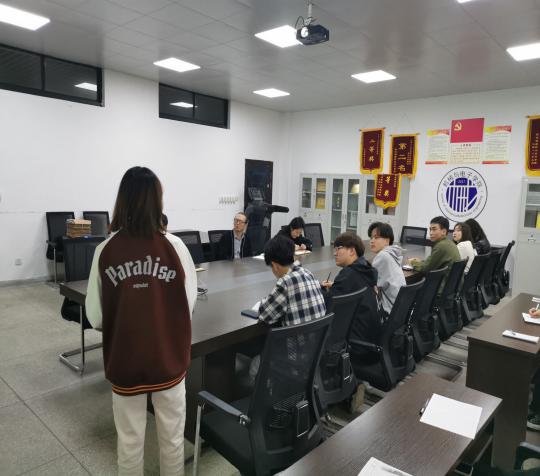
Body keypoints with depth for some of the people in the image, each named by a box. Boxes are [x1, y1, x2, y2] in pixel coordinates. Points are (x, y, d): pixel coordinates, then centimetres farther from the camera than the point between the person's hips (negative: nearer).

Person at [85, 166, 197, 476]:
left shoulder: (106, 250, -11)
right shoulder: (174, 246, -14)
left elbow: (95, 316, -4)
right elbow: (189, 305, -5)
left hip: (124, 360, 1)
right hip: (169, 358, 0)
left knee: (130, 441, 20)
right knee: (172, 438, 20)